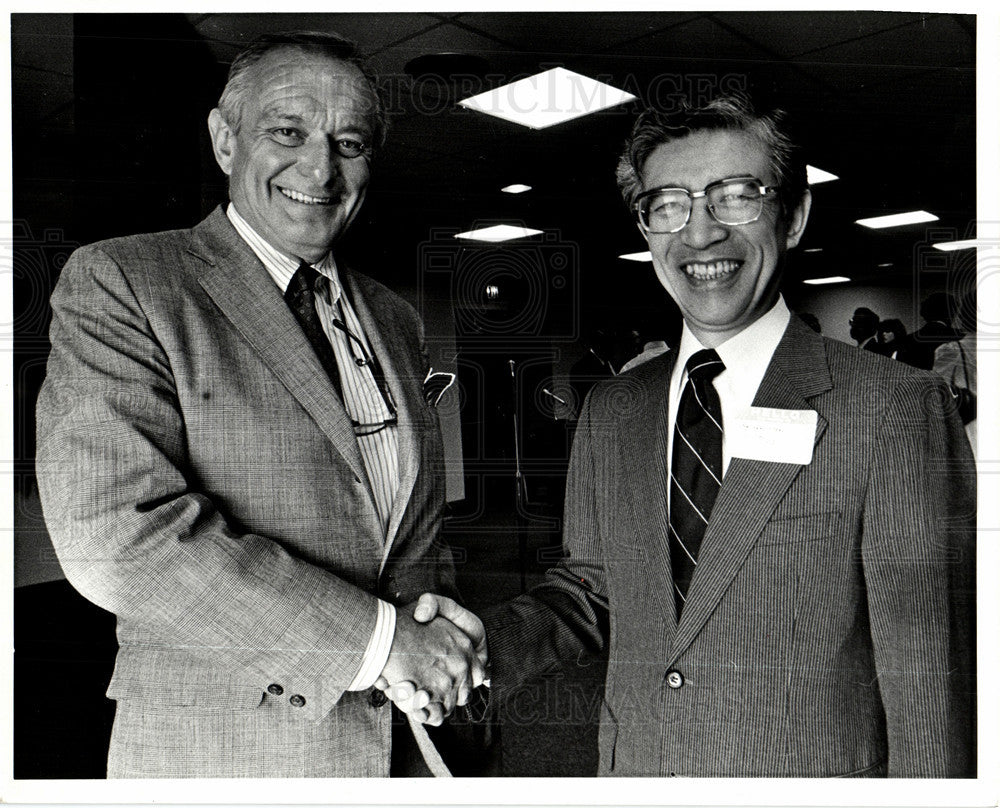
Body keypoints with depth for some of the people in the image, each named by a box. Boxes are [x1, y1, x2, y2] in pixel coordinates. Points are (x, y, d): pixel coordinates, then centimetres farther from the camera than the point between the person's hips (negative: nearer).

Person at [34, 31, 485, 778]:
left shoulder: (395, 321, 8)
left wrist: (443, 646, -3)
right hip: (217, 754, -5)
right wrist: (374, 636, -20)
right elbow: (116, 534, -21)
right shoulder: (117, 283, -10)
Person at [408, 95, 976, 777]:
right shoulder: (610, 413, -1)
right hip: (629, 776, 5)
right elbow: (588, 591, 6)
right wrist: (485, 639, -10)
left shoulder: (898, 408, -16)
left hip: (815, 783, -4)